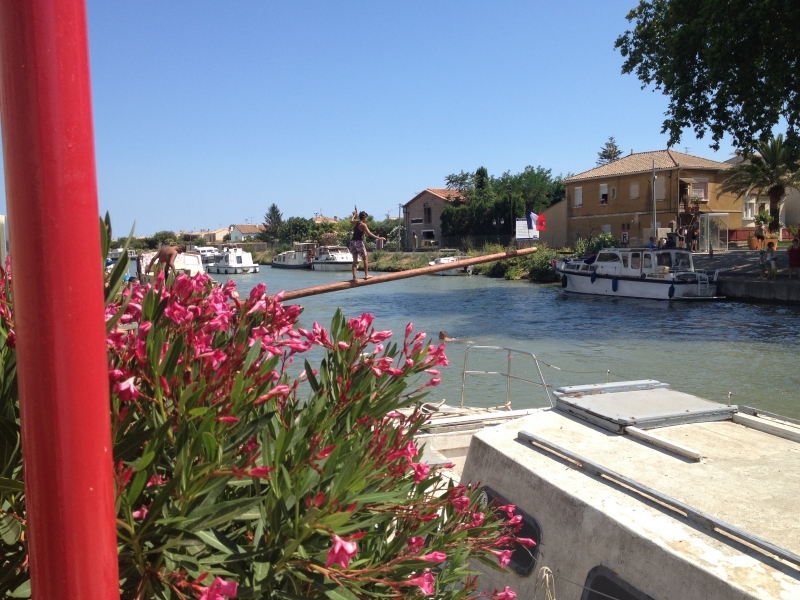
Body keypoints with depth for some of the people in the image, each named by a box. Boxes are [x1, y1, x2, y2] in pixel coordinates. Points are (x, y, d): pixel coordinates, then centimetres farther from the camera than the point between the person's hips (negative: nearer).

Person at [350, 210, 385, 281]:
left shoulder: (355, 222, 9)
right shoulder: (363, 225, -10)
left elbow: (351, 220, 35)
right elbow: (370, 234, -16)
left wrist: (354, 215, 50)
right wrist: (379, 238, -13)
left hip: (353, 242, 6)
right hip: (359, 242, -6)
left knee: (355, 260, 7)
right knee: (365, 259, 9)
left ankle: (354, 277, 0)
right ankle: (366, 275, 9)